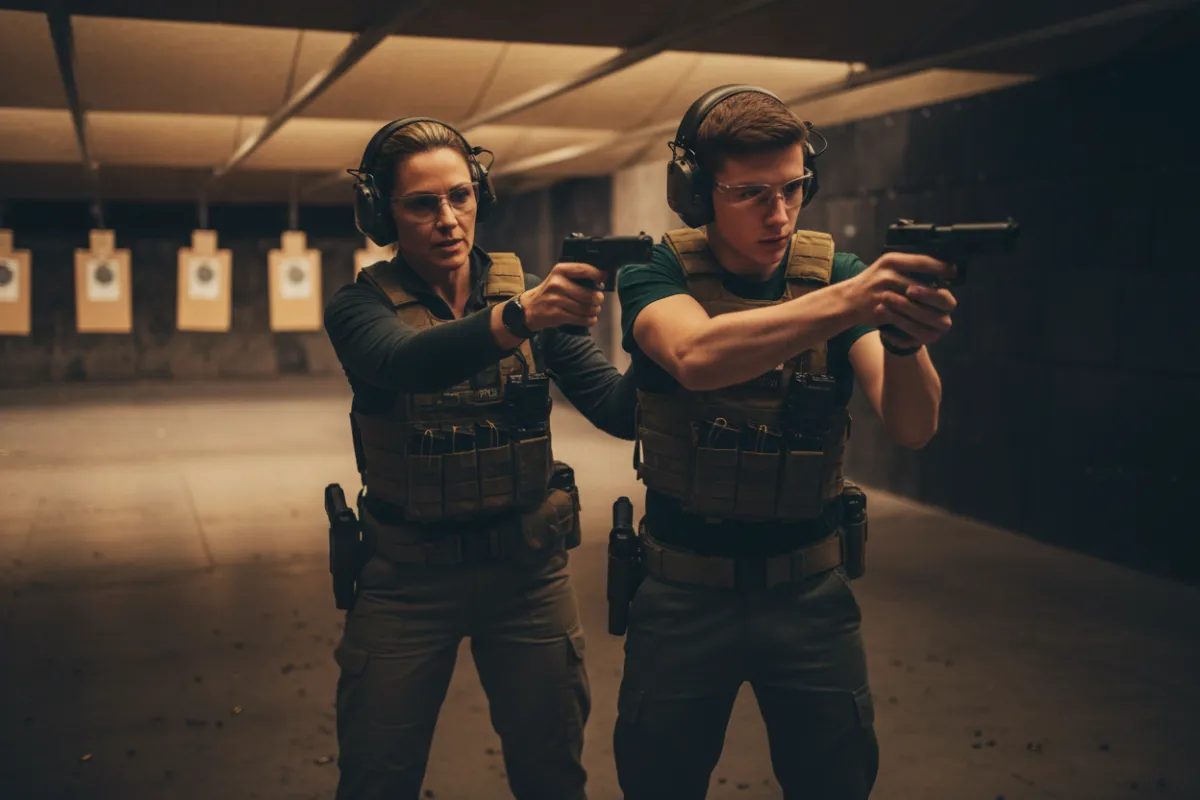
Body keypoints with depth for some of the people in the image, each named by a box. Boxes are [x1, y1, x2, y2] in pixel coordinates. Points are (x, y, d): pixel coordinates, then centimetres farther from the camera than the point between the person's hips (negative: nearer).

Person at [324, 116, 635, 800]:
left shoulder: (536, 293, -1)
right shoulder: (362, 306, -6)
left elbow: (618, 410, -10)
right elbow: (405, 362, -30)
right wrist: (516, 316, -48)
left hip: (527, 567, 2)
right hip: (407, 574, -1)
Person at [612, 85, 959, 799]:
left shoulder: (840, 275, -6)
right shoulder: (657, 276, -9)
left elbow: (913, 427, -17)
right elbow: (695, 357, -33)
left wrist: (905, 336, -39)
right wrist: (843, 303, -45)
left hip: (810, 590, 1)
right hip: (684, 592, -1)